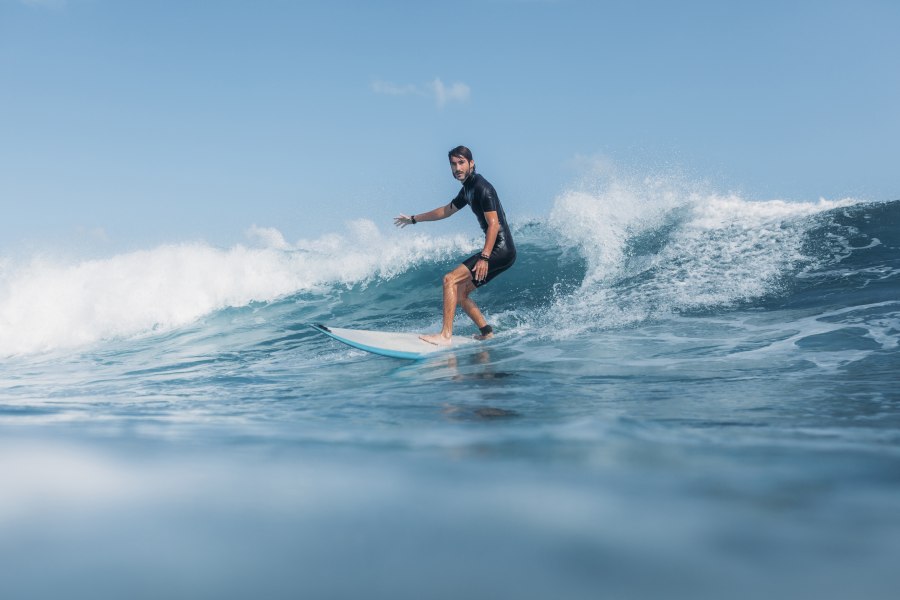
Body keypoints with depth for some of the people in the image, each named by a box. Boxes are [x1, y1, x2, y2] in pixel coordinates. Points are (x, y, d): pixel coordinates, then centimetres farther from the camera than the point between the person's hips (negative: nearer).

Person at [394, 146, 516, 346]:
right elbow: (447, 210, 32)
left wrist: (484, 257, -29)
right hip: (497, 251, 10)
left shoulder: (482, 188, -12)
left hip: (501, 250, -10)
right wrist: (414, 219, 39)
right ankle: (487, 333, 10)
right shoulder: (467, 189, 17)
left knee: (450, 279, -16)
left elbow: (494, 224, -21)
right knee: (459, 293, 12)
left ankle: (445, 335, -20)